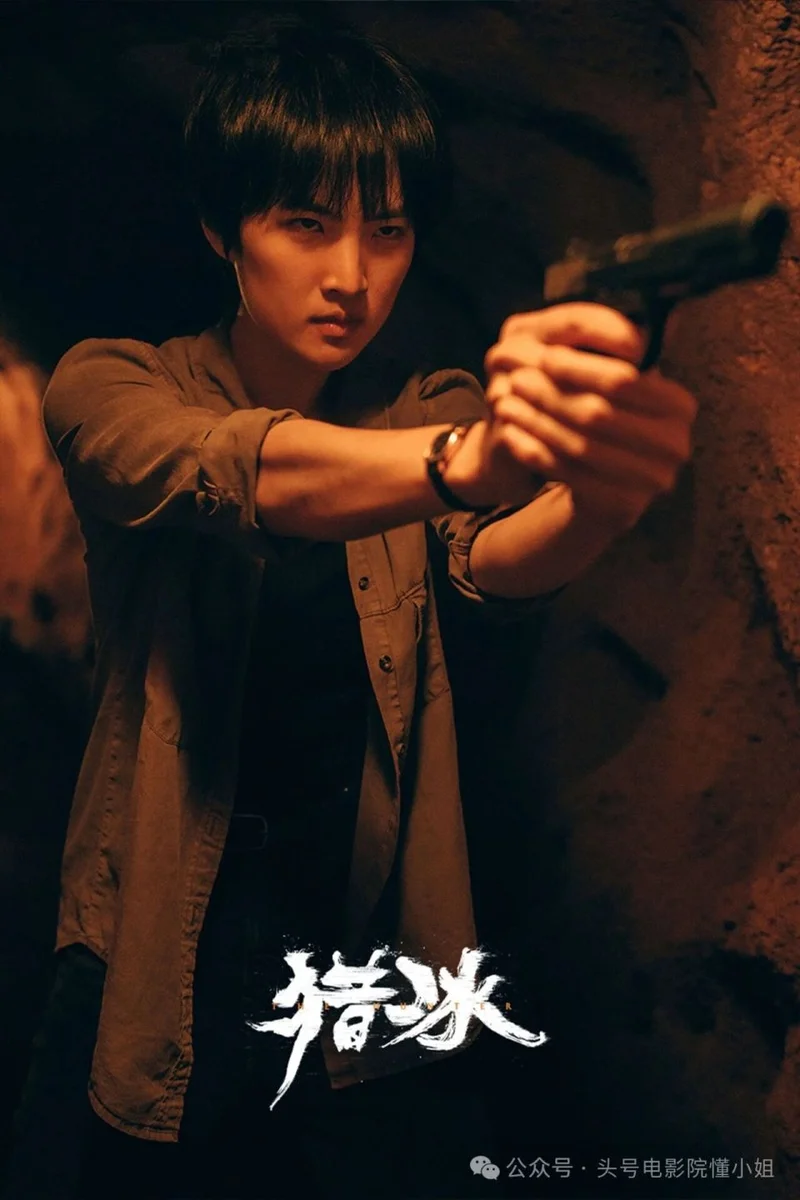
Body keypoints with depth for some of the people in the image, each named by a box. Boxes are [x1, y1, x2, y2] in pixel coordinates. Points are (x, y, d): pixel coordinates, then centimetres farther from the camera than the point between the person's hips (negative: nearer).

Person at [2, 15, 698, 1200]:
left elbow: (499, 564, -24)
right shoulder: (112, 387, -7)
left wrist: (596, 494, -47)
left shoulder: (434, 405, -2)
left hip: (378, 963, 1)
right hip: (157, 973, -1)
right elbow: (233, 474, -29)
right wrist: (467, 460, -49)